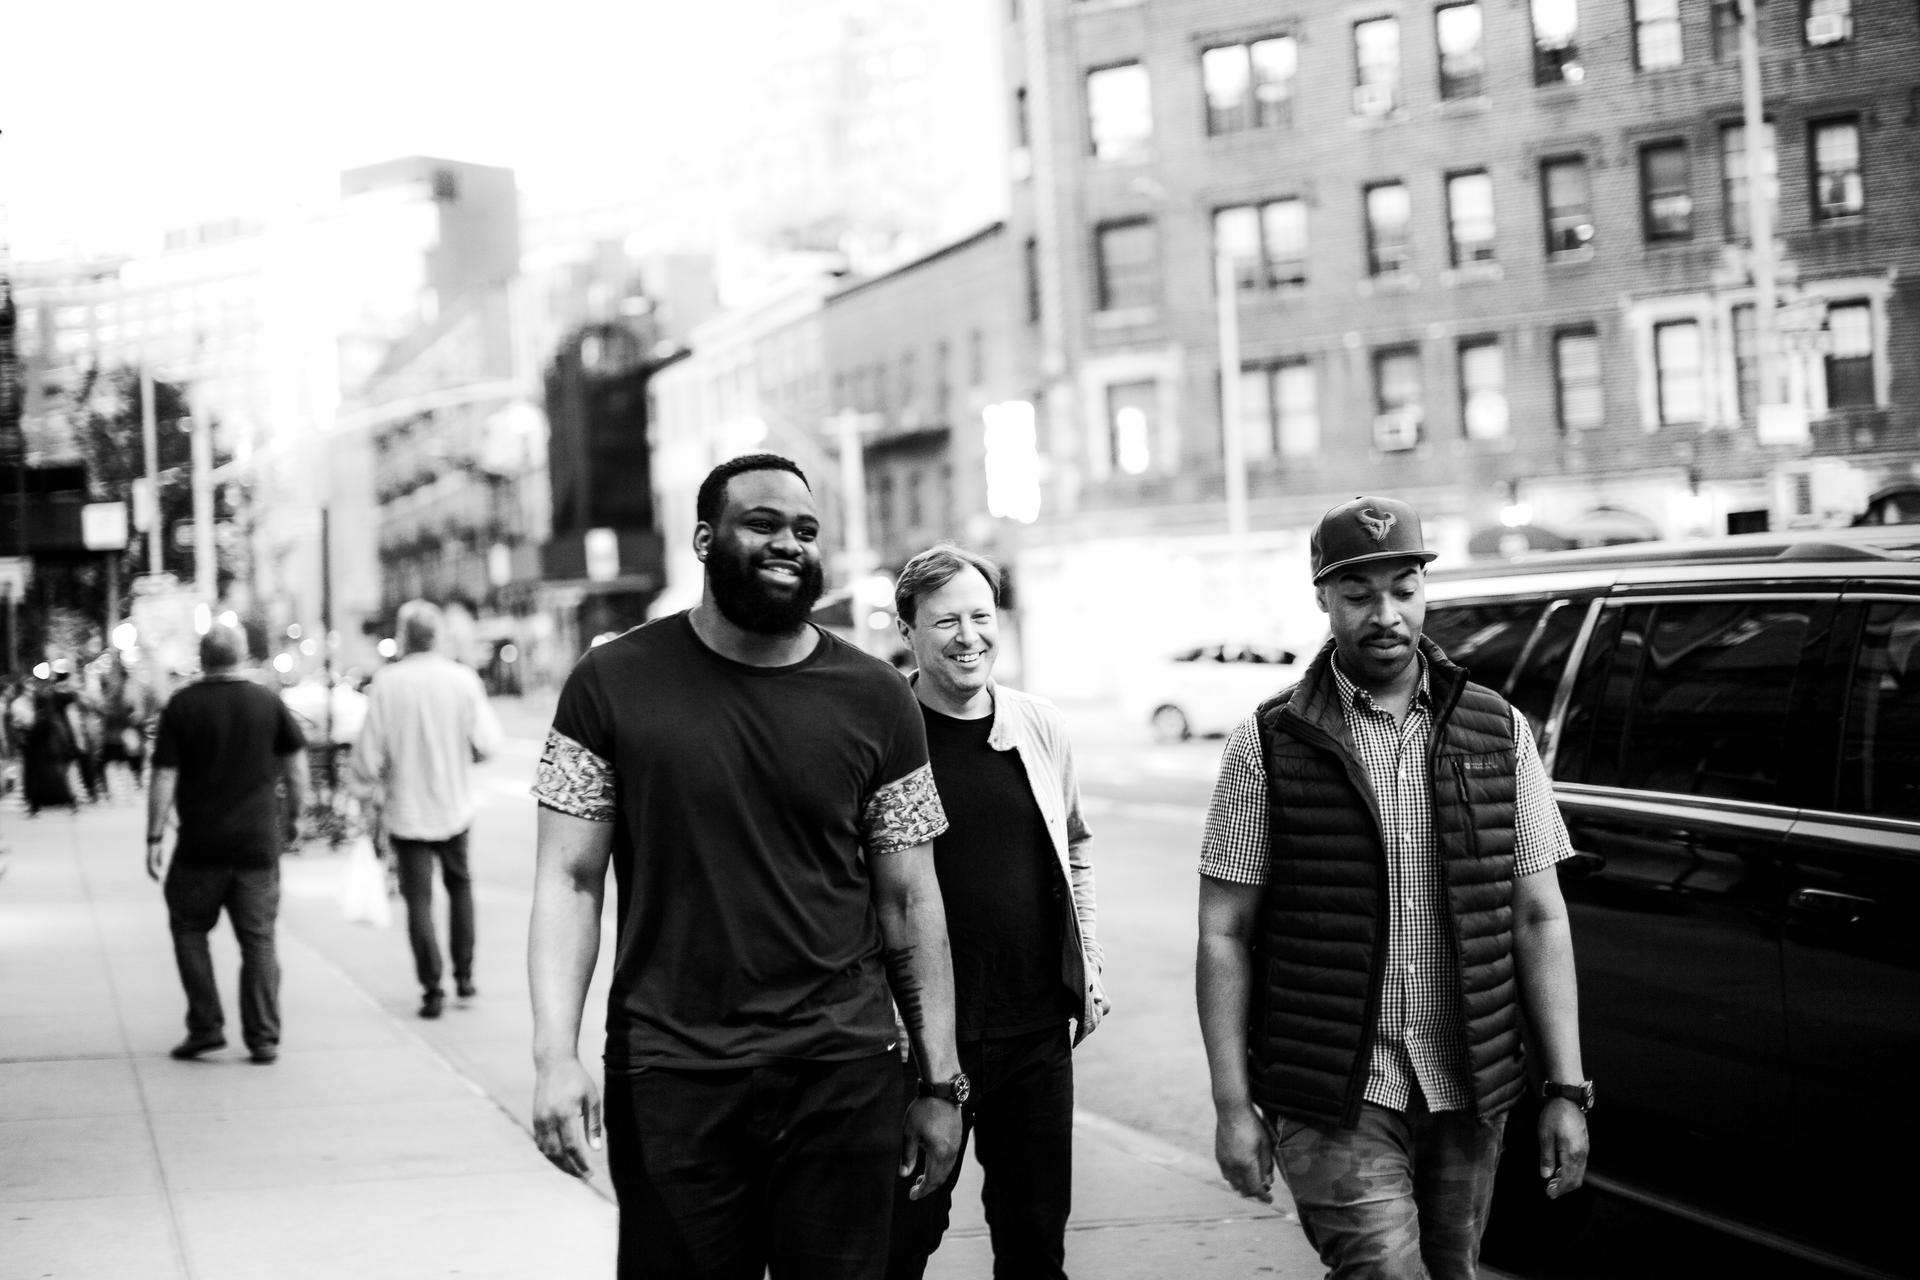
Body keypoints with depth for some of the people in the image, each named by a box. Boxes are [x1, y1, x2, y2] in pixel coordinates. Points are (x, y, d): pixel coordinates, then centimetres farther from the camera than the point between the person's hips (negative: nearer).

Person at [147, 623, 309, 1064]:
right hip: (259, 844, 2)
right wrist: (297, 807, 21)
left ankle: (206, 1026, 9)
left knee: (189, 930, 15)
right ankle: (263, 1038, 4)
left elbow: (164, 777, -6)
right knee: (258, 940, 6)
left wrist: (154, 837, -2)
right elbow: (295, 758, 8)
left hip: (200, 845, -2)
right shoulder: (267, 703, 1)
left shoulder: (181, 706, -5)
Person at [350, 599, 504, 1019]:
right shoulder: (462, 679, -8)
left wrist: (370, 789, 8)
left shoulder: (387, 682, -12)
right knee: (460, 886, 21)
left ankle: (432, 989, 0)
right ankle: (464, 976, 22)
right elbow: (486, 744, -8)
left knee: (418, 898, 4)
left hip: (406, 808, -2)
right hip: (454, 806, 2)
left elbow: (369, 750, -10)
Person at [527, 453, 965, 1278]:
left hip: (842, 1077, 1)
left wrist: (942, 1084, 4)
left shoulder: (874, 699, 3)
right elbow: (570, 881, 0)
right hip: (667, 1080, -1)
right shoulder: (614, 683, 0)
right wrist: (556, 1056, -12)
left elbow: (910, 902, 6)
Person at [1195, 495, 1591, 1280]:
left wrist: (1567, 1089, 2)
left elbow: (1538, 920, 7)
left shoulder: (1498, 733, 6)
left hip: (1469, 1095, 4)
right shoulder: (1270, 745, -2)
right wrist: (1232, 1105, -6)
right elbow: (1224, 935, -1)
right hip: (1333, 1099, -3)